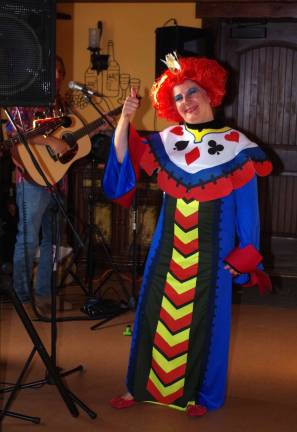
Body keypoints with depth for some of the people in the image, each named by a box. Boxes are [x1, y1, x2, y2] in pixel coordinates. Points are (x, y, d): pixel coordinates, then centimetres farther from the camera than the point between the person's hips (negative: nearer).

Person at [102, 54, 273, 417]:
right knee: (154, 310, 7)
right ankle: (142, 385, 24)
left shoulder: (236, 145, -3)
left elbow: (246, 206, -1)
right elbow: (123, 162, -6)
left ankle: (200, 394, 24)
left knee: (204, 317, 6)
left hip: (210, 249, -2)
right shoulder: (165, 141, 4)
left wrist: (243, 255, -3)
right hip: (168, 245, 3)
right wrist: (124, 120, -18)